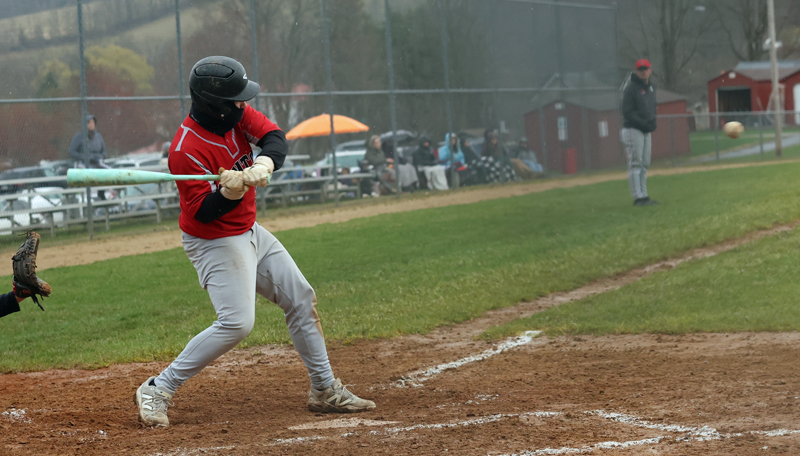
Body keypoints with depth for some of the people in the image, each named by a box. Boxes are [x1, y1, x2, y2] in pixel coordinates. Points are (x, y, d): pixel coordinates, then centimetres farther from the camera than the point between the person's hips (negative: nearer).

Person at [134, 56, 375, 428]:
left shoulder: (235, 114, -5)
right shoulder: (186, 150, -27)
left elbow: (275, 137, -14)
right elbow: (203, 212, -25)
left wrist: (263, 165, -34)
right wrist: (230, 191, -43)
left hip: (249, 232, 9)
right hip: (214, 241, -9)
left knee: (302, 300, 12)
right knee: (236, 322, -20)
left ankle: (325, 390, 23)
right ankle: (156, 391, -12)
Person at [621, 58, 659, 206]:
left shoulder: (650, 87, 14)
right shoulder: (631, 88, -11)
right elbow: (627, 112, -15)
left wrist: (652, 122, 4)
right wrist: (643, 123, -22)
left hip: (646, 131, 8)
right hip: (633, 130, -8)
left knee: (644, 165, 10)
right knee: (635, 164, -7)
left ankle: (643, 196, 15)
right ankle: (638, 198, -8)